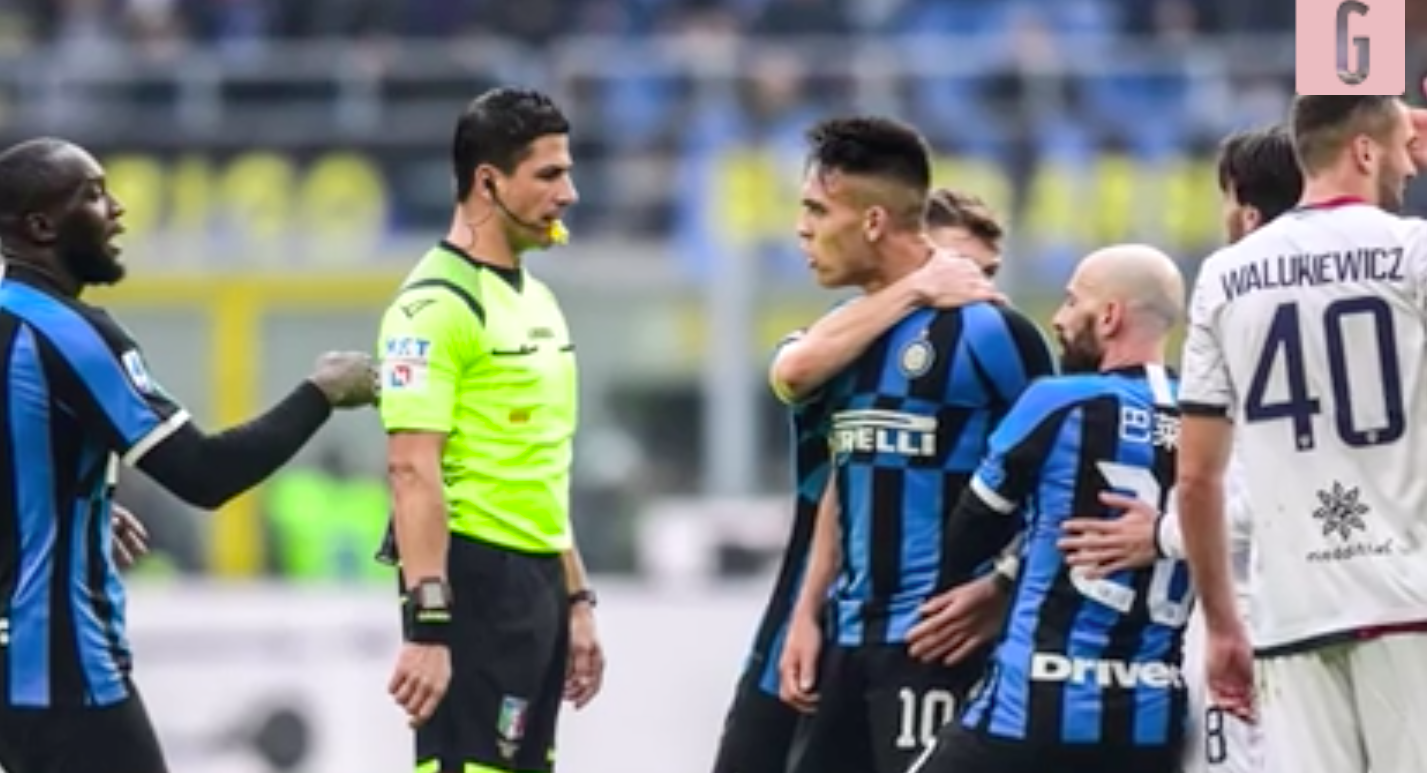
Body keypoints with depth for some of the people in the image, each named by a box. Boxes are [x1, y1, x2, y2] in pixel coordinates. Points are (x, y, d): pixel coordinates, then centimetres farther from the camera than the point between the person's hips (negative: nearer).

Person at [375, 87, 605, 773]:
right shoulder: (439, 303, -14)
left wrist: (575, 599, 22)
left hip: (535, 581, 10)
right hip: (474, 578, -10)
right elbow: (412, 469, -20)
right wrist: (427, 624, -26)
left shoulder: (535, 299, 16)